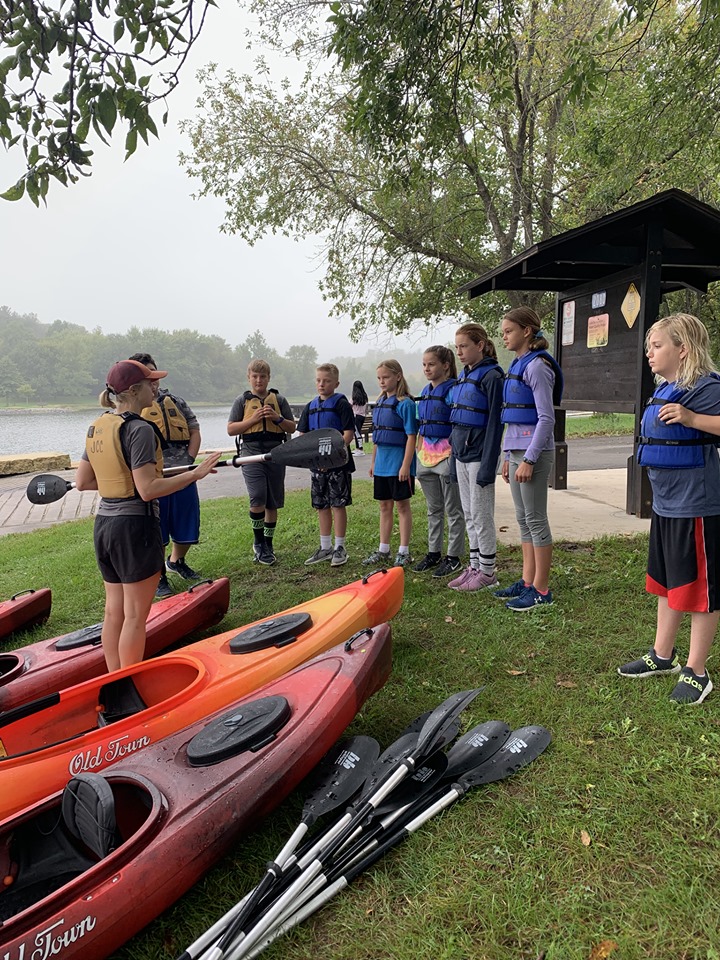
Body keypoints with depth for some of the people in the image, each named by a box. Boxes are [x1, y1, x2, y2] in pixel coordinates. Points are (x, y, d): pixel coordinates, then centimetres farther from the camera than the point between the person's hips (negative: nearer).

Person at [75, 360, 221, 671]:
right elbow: (148, 490, -22)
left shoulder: (97, 427, 8)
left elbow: (82, 482, 11)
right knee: (135, 616, 3)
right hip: (135, 526, -8)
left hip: (104, 524, 9)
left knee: (113, 611, 16)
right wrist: (195, 473, -17)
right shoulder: (139, 429, -17)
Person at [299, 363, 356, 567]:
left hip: (338, 463, -6)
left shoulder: (341, 404, -6)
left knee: (338, 504, 0)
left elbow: (348, 434, -13)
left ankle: (339, 548, 11)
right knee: (321, 506, 12)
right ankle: (325, 548, 24)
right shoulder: (310, 407, 11)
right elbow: (302, 435, 13)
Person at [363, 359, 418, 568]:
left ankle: (404, 552, 12)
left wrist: (406, 465, -20)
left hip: (399, 462, -7)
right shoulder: (379, 403, 10)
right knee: (384, 505, 14)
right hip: (382, 462, 7)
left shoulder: (405, 404, -12)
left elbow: (411, 436, -15)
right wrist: (373, 461, 15)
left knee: (402, 505, 2)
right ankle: (383, 550, 25)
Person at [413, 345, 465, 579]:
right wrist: (419, 452, 16)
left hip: (447, 452, -7)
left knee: (453, 509, 3)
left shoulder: (453, 389, -10)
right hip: (426, 454, 8)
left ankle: (453, 557, 11)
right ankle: (434, 552, 25)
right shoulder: (425, 392, 13)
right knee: (433, 509, 15)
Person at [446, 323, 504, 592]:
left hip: (479, 455, -8)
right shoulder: (463, 377, 13)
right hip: (462, 453, 8)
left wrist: (488, 465, -19)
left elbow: (494, 423, -16)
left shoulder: (491, 377, -12)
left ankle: (487, 572, 12)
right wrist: (454, 454, 16)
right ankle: (474, 566, 24)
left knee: (482, 516, 0)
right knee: (469, 515, 14)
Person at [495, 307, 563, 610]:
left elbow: (546, 418, -17)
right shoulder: (517, 365, 16)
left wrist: (528, 459, -20)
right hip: (516, 449, 9)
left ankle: (541, 590, 8)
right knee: (523, 519, 13)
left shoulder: (537, 366, -12)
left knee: (535, 519, -2)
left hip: (533, 451, -9)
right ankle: (527, 581, 23)